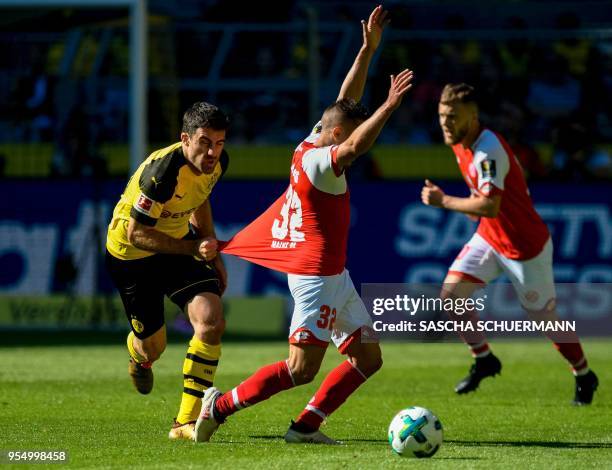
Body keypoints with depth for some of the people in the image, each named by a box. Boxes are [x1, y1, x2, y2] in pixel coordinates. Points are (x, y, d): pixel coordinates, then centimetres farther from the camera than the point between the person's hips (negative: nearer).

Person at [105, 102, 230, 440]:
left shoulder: (217, 162, -11)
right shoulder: (162, 172, -35)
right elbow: (136, 232, -29)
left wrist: (213, 254, 14)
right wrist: (193, 248, -33)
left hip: (179, 241, 5)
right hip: (131, 252, -5)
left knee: (211, 321, -18)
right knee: (153, 347, 7)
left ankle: (187, 421, -10)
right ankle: (138, 352, 51)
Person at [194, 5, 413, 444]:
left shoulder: (313, 143, 9)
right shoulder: (317, 161, -17)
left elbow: (347, 100, 17)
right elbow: (354, 147, -37)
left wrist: (369, 48, 12)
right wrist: (389, 106, -38)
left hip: (334, 276, 10)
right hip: (317, 273, -10)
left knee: (368, 359, 8)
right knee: (302, 369, -9)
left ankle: (305, 426, 8)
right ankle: (220, 406, 3)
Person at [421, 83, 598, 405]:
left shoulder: (488, 151, -29)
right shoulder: (460, 143, 0)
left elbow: (490, 206, -39)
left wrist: (444, 201, -31)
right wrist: (474, 205, 7)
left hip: (526, 246, -8)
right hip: (489, 238, 8)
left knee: (545, 319, 4)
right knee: (451, 293, -8)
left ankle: (584, 376, 28)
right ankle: (483, 360, 12)